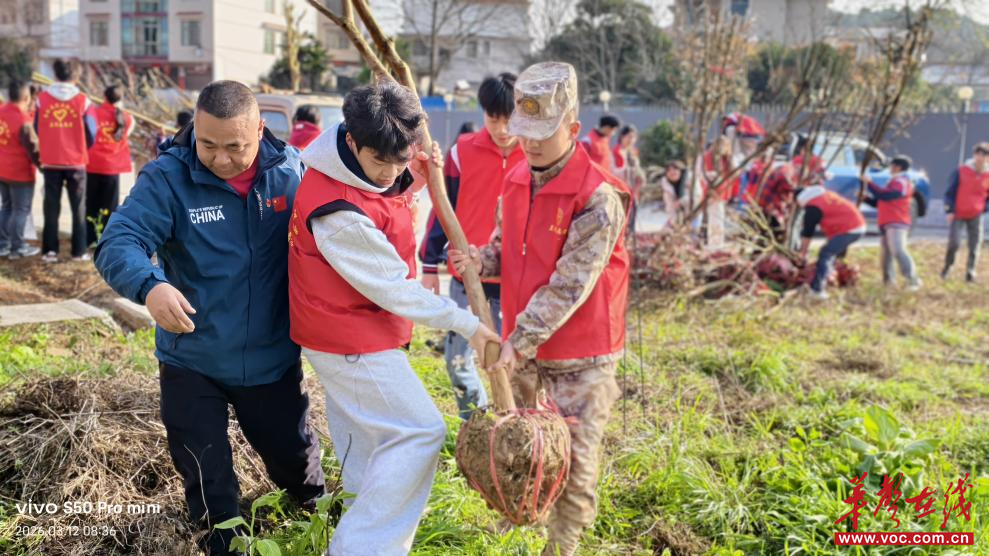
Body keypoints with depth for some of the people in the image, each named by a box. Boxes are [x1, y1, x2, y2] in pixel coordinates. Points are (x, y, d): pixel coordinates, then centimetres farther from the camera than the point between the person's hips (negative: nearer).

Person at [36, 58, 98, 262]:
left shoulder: (42, 98, -2)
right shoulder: (82, 100, -6)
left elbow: (37, 129, 6)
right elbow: (91, 133, -2)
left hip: (50, 161, 1)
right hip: (76, 161, -1)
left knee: (51, 207, 8)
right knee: (78, 207, 8)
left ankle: (50, 250, 6)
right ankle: (79, 251, 8)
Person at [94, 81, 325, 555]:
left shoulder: (291, 171, -10)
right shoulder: (168, 177, -18)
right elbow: (118, 243, -28)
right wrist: (150, 285, -49)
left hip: (272, 358, 2)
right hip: (192, 362, -2)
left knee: (293, 456, 22)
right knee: (206, 478, 13)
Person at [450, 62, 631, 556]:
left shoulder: (598, 199, -21)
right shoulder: (516, 181, 3)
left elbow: (568, 285, -23)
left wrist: (521, 340, -24)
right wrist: (481, 260, -11)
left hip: (579, 355, -7)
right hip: (521, 343, 7)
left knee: (573, 464, 2)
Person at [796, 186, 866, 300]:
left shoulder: (813, 208, -8)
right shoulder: (825, 195, 20)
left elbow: (807, 233, -3)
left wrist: (803, 253, 6)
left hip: (848, 230, -9)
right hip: (859, 227, 9)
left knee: (825, 255, -10)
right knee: (833, 254, 21)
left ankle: (817, 289, -17)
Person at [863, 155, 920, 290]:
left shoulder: (901, 182, -7)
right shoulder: (894, 182, 26)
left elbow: (885, 195, -23)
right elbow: (879, 202, 29)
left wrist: (869, 183, -18)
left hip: (896, 224, -10)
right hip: (886, 223, 10)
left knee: (898, 251, -22)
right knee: (886, 253, 9)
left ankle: (912, 280, -27)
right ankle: (888, 280, 14)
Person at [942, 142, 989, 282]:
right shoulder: (961, 171, -4)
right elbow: (950, 192, -1)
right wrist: (949, 211, -7)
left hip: (976, 216, 2)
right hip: (958, 215, -2)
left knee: (975, 245, 0)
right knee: (954, 242, -10)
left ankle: (970, 272, 10)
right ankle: (947, 266, 14)